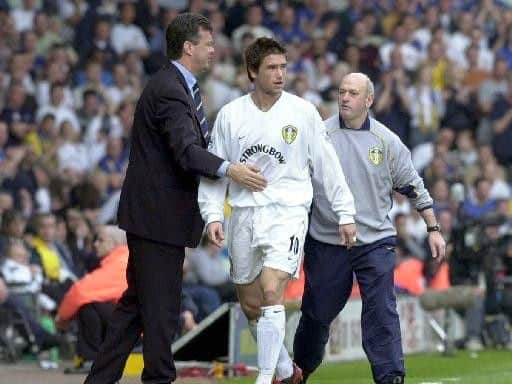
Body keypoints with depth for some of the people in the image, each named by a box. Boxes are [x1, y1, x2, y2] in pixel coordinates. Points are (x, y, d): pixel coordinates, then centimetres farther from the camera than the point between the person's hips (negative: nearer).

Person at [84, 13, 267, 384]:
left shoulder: (179, 86, 16)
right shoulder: (169, 90, -18)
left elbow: (195, 144, 23)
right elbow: (186, 151, -31)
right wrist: (228, 169, -44)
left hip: (151, 213, 11)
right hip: (159, 214, -11)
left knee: (137, 302, 15)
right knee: (161, 305, -4)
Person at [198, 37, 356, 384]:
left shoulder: (303, 112, 0)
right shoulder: (230, 115, 3)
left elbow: (327, 164, 5)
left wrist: (345, 214, 5)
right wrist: (213, 214, -4)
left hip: (287, 212, -3)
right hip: (244, 216, 3)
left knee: (272, 294, -20)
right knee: (251, 306, 8)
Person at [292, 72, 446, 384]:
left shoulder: (387, 141, 2)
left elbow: (415, 188, 10)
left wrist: (433, 229, 9)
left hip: (375, 242, 0)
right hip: (326, 242, 0)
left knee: (382, 312, -11)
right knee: (317, 314, 11)